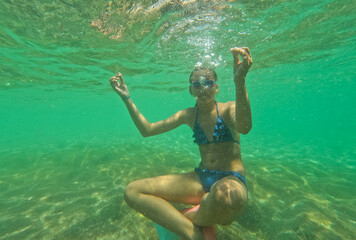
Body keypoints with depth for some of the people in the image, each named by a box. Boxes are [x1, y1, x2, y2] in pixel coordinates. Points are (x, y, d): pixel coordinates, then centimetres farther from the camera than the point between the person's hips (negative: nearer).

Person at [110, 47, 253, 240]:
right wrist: (127, 98, -2)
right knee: (132, 191, -9)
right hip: (201, 178, 3)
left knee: (226, 195, -43)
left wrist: (240, 82, -40)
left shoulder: (229, 108, -2)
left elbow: (244, 128, -27)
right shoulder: (189, 115, 6)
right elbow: (147, 130, 3)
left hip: (232, 179, -2)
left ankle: (192, 220, -9)